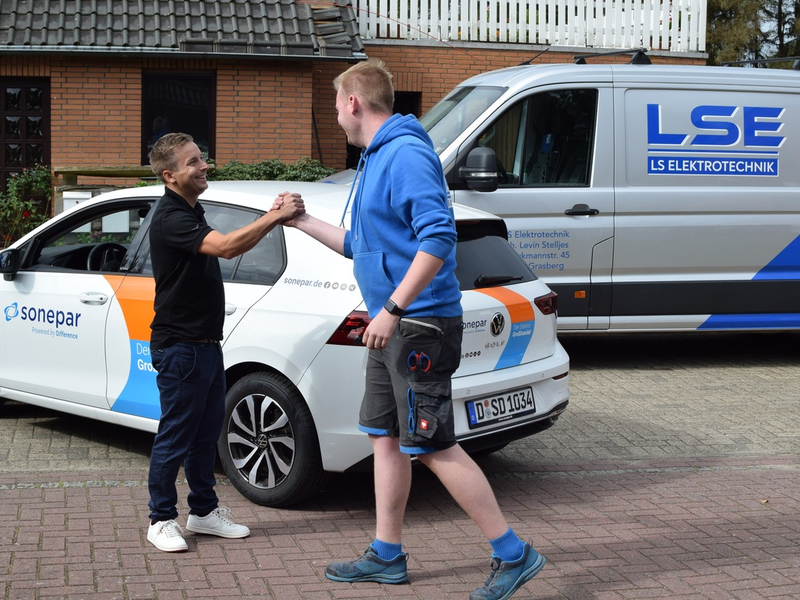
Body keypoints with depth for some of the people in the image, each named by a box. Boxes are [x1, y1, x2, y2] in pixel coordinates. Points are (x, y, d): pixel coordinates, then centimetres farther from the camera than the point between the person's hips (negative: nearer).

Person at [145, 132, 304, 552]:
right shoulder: (170, 218, -19)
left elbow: (232, 246, 17)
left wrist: (274, 217, 2)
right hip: (179, 347, -10)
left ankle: (204, 511, 26)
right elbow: (226, 247, -31)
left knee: (207, 432, 15)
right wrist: (275, 217, -26)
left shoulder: (191, 211, 15)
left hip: (205, 342, 10)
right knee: (175, 435, -1)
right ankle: (162, 520, 10)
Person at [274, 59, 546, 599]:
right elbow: (362, 245, 28)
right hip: (394, 326, 11)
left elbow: (438, 237, -26)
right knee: (386, 437, 14)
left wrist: (393, 309, -28)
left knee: (434, 447, -8)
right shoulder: (377, 158, 18)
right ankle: (387, 555, 24)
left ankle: (514, 554, 0)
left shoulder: (407, 153, -16)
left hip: (420, 325, -11)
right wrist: (302, 221, 32)